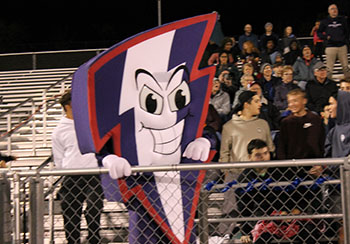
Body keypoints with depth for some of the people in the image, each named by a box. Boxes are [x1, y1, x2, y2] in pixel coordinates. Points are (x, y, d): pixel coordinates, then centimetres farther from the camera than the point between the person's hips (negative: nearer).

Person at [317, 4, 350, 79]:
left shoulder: (343, 20, 10)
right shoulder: (325, 21, 5)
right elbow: (318, 33, 10)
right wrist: (326, 37, -8)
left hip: (342, 46, 2)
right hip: (330, 47, -2)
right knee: (329, 68, -4)